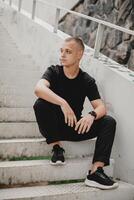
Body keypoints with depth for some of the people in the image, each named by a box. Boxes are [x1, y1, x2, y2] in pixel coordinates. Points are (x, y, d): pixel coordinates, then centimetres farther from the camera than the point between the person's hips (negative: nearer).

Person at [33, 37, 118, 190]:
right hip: (53, 127, -2)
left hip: (76, 127, 2)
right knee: (41, 104, -31)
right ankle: (56, 147, -14)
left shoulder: (87, 81, -1)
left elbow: (101, 107, -9)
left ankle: (95, 171, -29)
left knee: (109, 122, -18)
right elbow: (39, 89, -29)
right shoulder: (53, 72, -7)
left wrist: (92, 115, -33)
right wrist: (63, 103, -43)